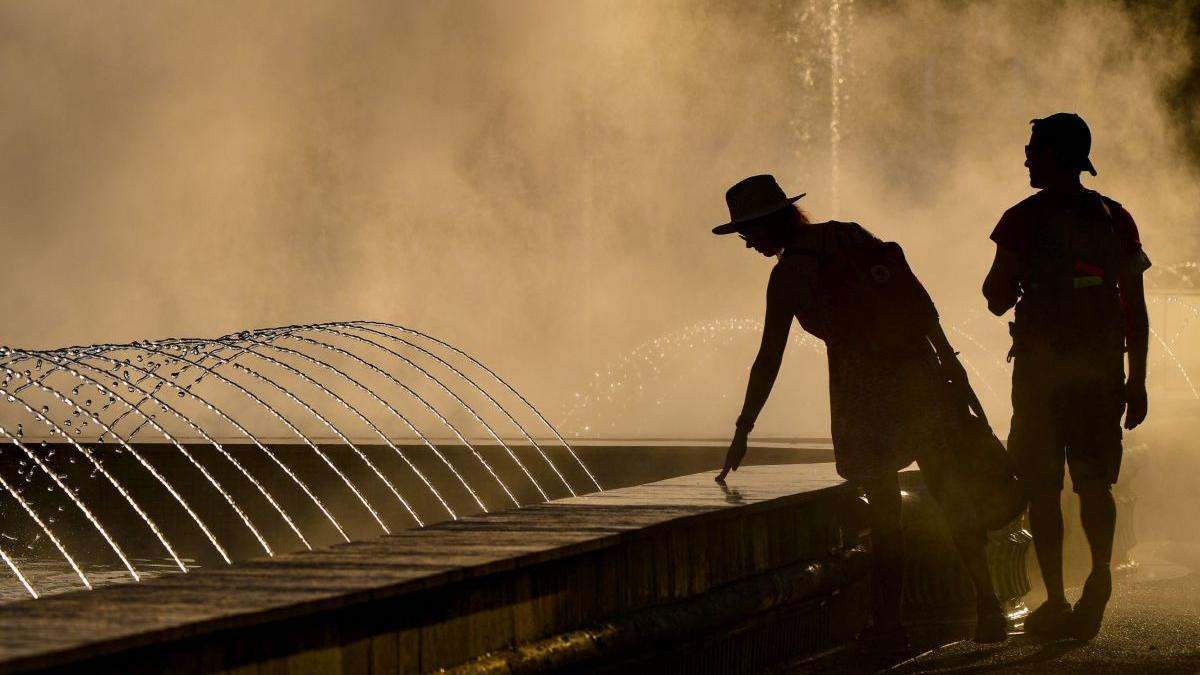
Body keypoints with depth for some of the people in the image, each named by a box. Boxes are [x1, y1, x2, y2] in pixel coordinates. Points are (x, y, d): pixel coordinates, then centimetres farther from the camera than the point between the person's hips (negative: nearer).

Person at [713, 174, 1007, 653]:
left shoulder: (787, 275, -5)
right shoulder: (849, 235, 9)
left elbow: (768, 361, -6)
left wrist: (742, 433, -1)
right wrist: (945, 353, 11)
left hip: (860, 385, -4)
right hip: (914, 366, 4)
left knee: (884, 513, 5)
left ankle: (890, 624, 6)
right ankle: (987, 605, 9)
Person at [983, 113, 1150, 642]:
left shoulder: (1025, 221, -8)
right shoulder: (1115, 219, 5)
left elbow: (996, 300, -5)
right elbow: (1136, 309, 6)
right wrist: (1137, 380, 11)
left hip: (1042, 368, -4)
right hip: (1102, 370, 4)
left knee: (1043, 488, 5)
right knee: (1095, 483, 11)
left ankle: (1057, 602, 3)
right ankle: (1100, 574, -11)